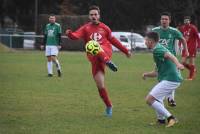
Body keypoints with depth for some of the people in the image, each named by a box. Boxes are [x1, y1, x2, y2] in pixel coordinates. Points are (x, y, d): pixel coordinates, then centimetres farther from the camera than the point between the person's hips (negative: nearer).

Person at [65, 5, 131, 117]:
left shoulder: (104, 27, 12)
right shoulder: (86, 28, 8)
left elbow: (113, 40, 25)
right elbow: (76, 36, -12)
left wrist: (125, 51, 28)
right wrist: (69, 34, -35)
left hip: (106, 52, -1)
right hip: (94, 59, 1)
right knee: (100, 86, -3)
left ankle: (108, 61, -57)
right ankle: (109, 106, 14)